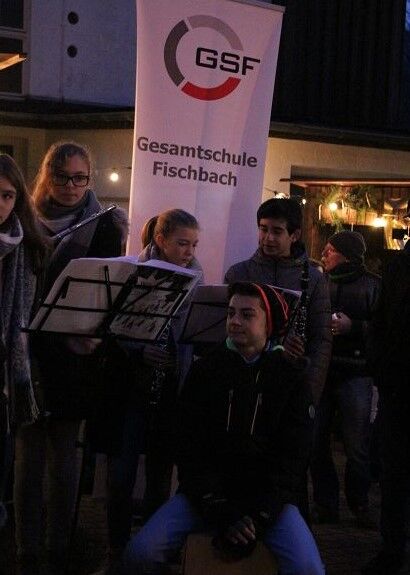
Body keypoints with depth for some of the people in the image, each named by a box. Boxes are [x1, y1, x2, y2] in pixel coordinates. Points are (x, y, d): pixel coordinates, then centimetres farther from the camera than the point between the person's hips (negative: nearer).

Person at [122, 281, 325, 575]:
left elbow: (291, 461, -1)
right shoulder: (205, 370, 5)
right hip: (205, 493, 1)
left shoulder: (292, 380, 3)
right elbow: (190, 449, 0)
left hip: (268, 497, -1)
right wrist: (219, 511, -14)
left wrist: (257, 517, -16)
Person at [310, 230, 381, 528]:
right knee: (316, 442, 3)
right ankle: (325, 505, 12)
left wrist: (352, 326, -17)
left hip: (355, 373, -4)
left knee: (358, 447, -2)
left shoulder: (373, 285, 1)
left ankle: (360, 505, 12)